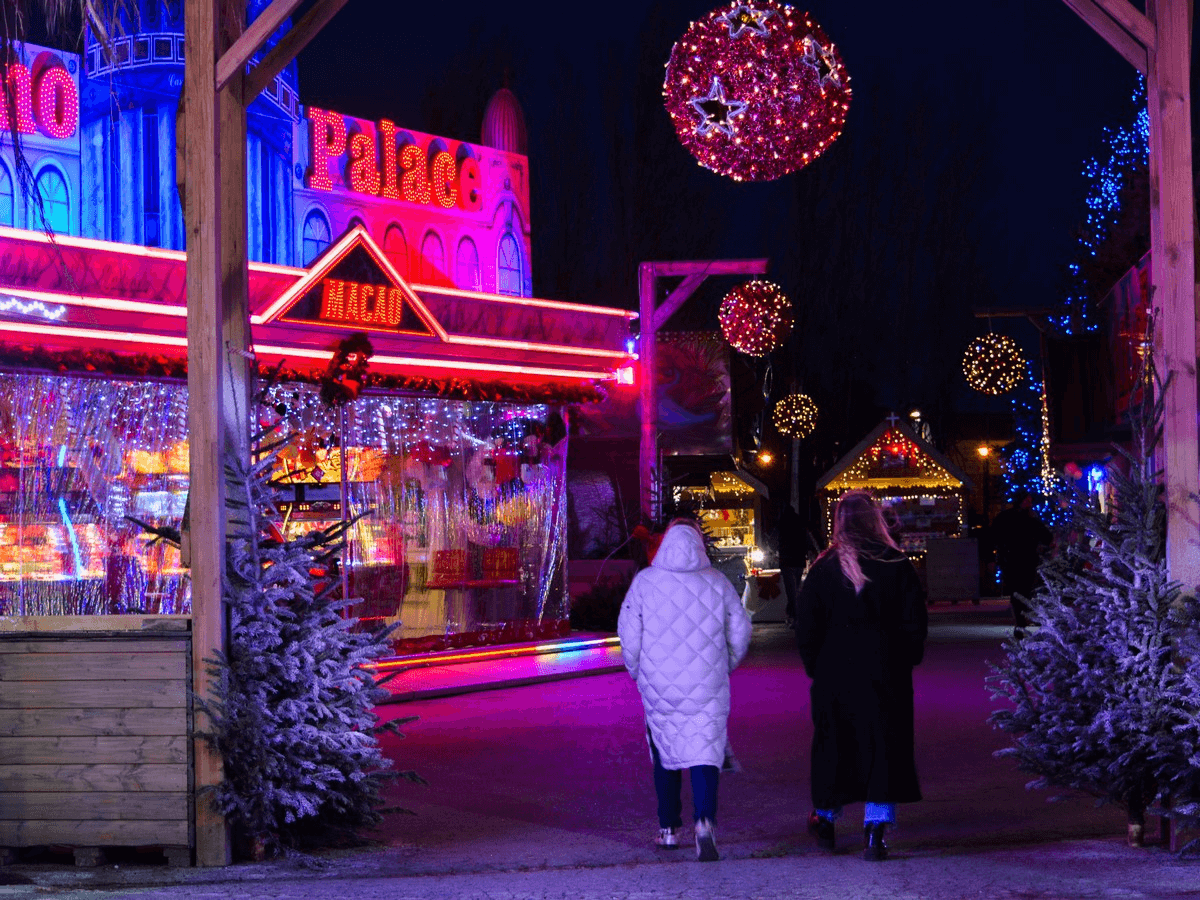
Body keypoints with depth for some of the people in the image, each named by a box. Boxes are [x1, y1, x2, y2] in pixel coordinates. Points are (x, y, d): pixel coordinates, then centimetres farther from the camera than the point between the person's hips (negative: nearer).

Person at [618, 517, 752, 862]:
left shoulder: (644, 582, -3)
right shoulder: (717, 583, -1)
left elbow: (628, 633, -1)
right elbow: (740, 630, 5)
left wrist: (637, 671, 15)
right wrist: (724, 666, 21)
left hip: (658, 687, 1)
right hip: (707, 689, -1)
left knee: (665, 755, 14)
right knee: (705, 752, -2)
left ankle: (669, 828, 21)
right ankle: (705, 820, -23)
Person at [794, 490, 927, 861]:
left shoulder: (824, 569, -2)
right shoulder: (897, 565, -3)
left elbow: (806, 625, -1)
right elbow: (914, 621, -2)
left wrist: (815, 667, 9)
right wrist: (905, 661, 10)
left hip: (835, 673, 1)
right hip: (886, 673, -1)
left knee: (834, 744, 15)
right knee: (883, 745, 1)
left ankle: (824, 817, 29)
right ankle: (875, 829, -7)